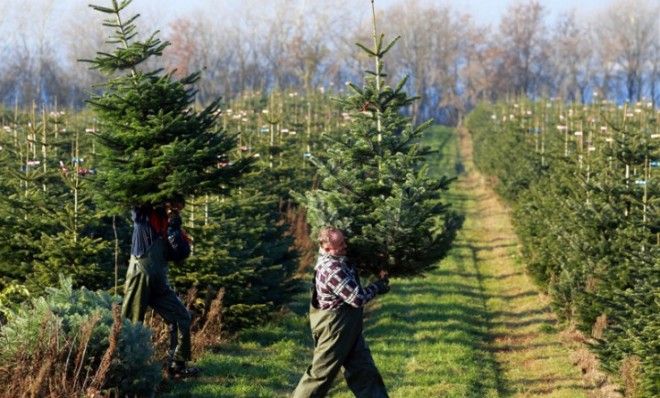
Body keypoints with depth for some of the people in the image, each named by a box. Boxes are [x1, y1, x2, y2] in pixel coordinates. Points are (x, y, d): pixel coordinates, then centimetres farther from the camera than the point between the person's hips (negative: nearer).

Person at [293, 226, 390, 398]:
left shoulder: (337, 260, 5)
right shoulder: (332, 269, -25)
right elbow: (357, 298, -23)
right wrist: (377, 287, -6)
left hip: (348, 327, 10)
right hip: (334, 327, -10)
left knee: (364, 371, 11)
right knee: (321, 373, -1)